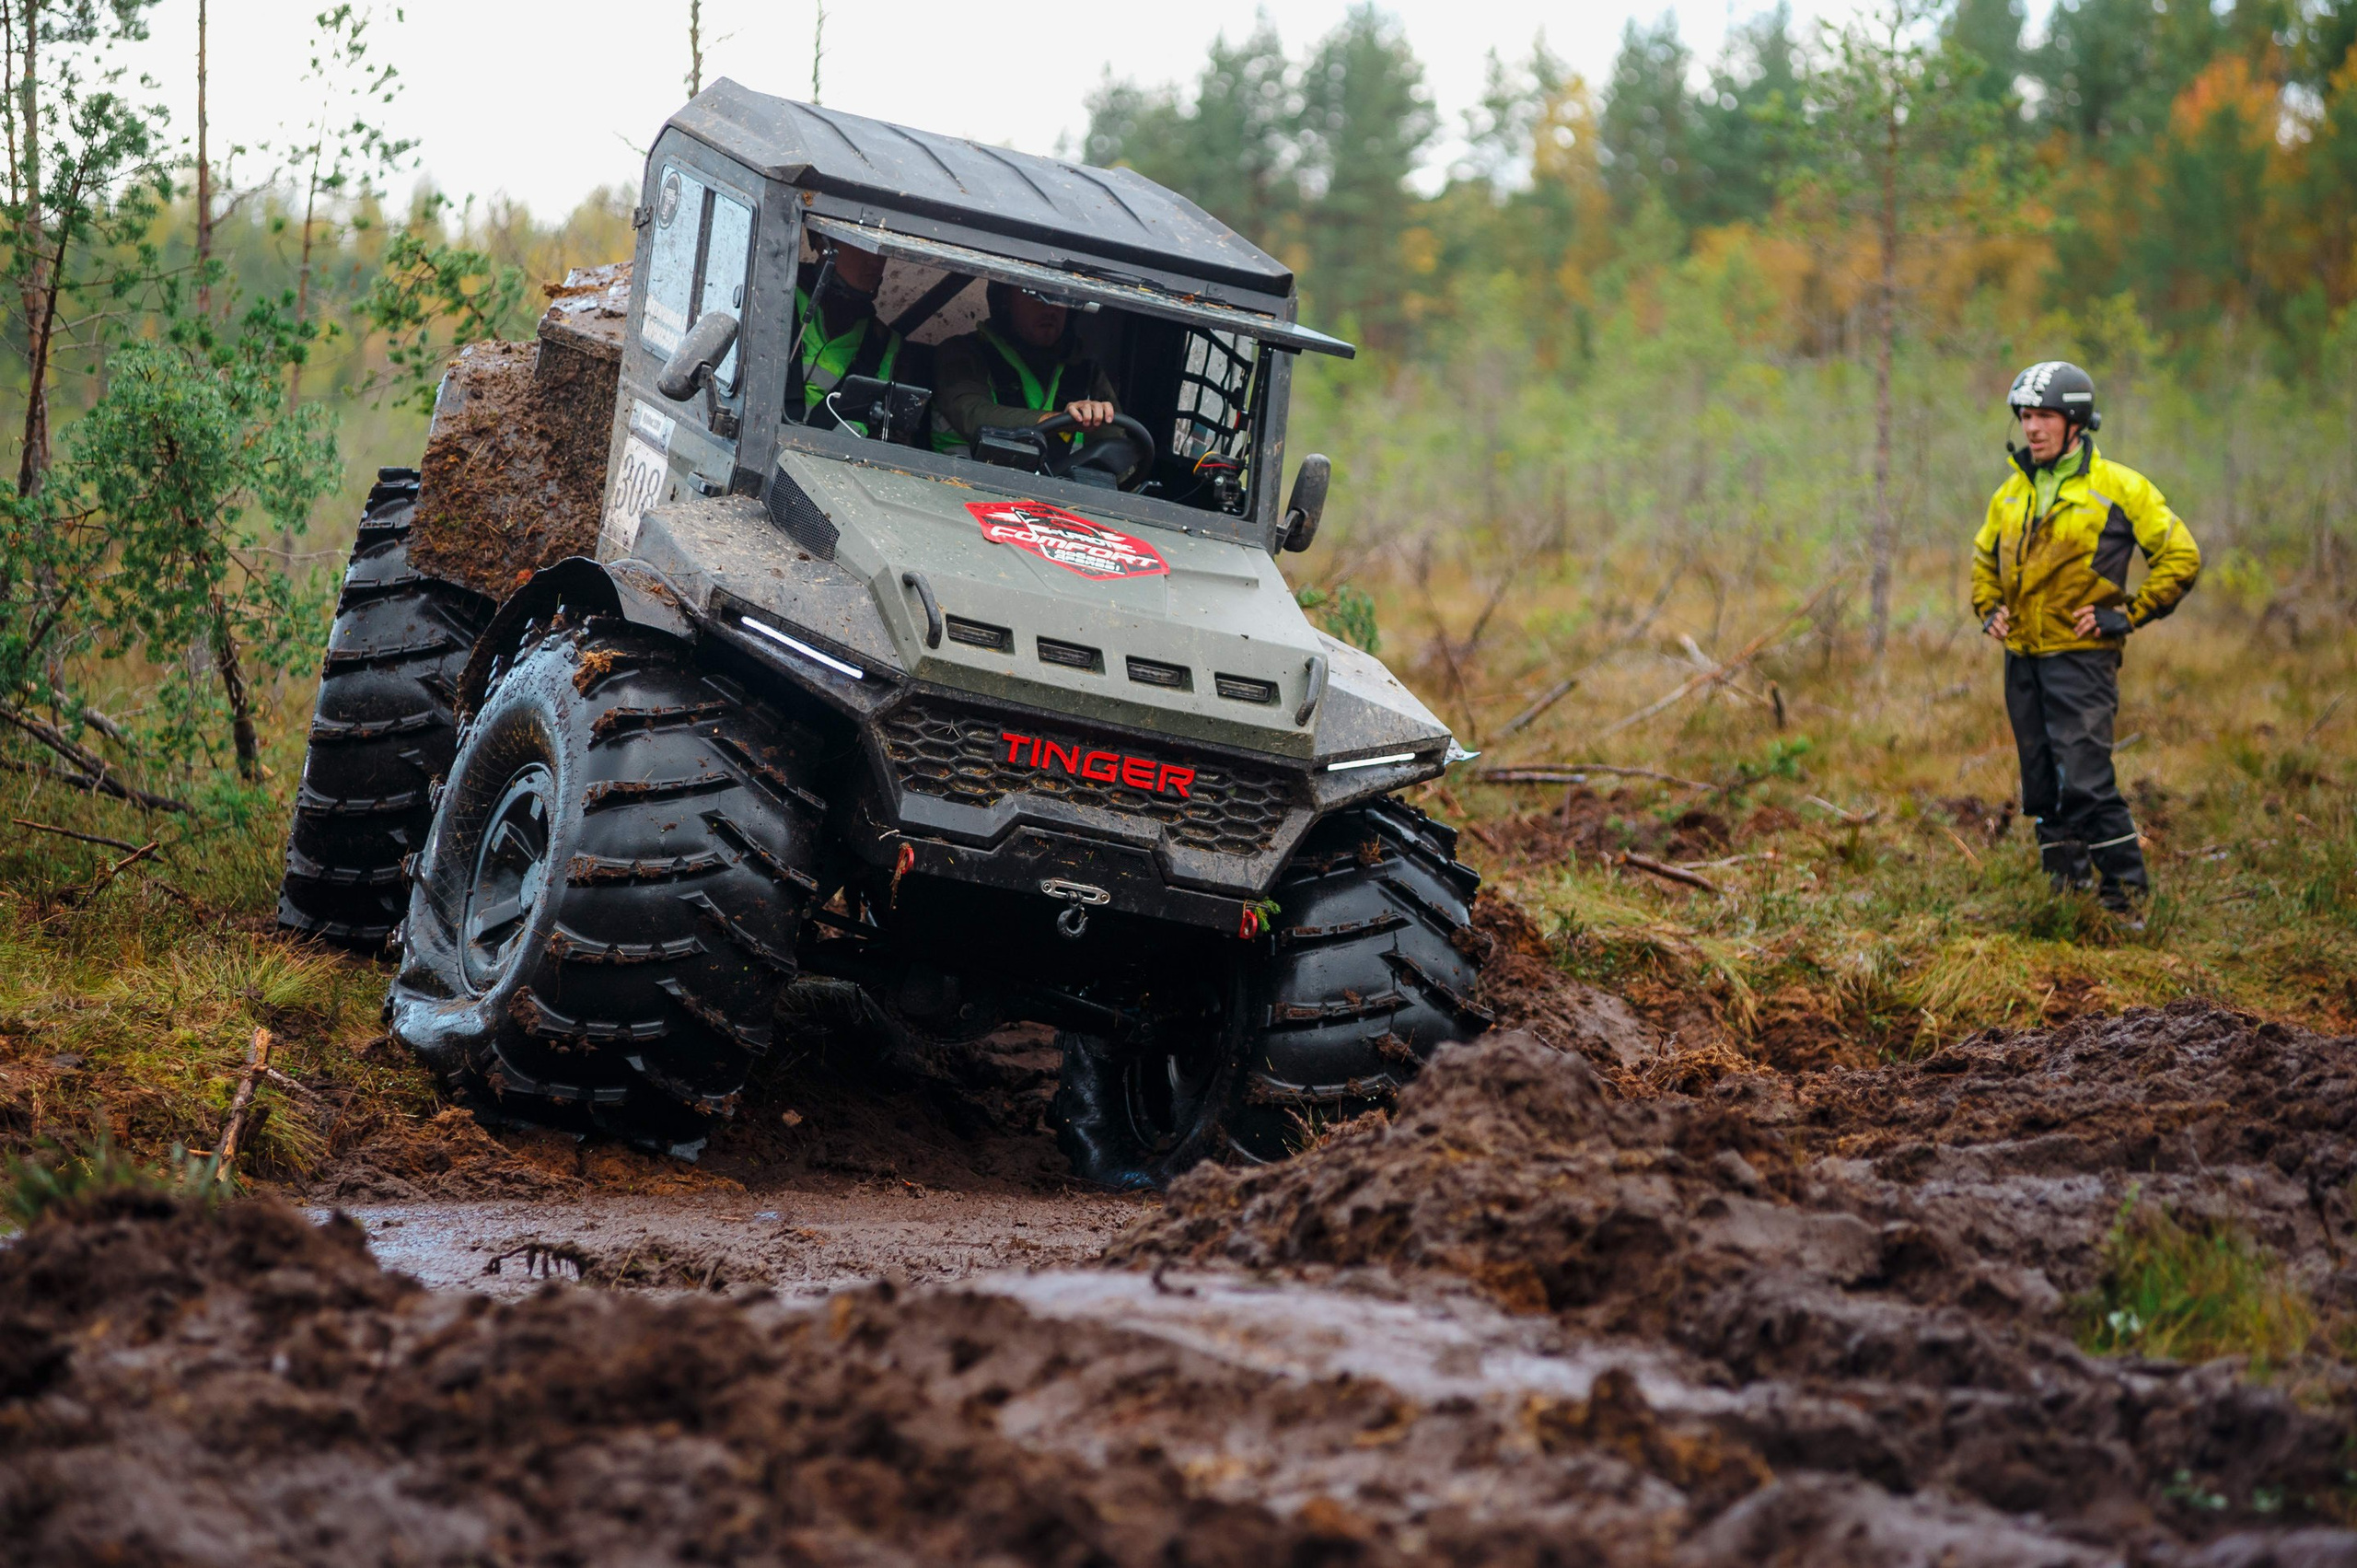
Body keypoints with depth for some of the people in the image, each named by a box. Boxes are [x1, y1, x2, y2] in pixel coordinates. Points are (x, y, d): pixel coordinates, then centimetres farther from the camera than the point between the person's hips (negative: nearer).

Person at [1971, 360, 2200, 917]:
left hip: (2080, 657, -6)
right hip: (2022, 661, 6)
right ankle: (2065, 889, 18)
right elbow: (1984, 558, 31)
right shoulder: (2011, 494, 13)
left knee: (2084, 782, -13)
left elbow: (2181, 556, -2)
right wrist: (1988, 609, 13)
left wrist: (2127, 615, -8)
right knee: (2042, 786, 9)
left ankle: (2127, 891, -4)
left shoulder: (2118, 488, -5)